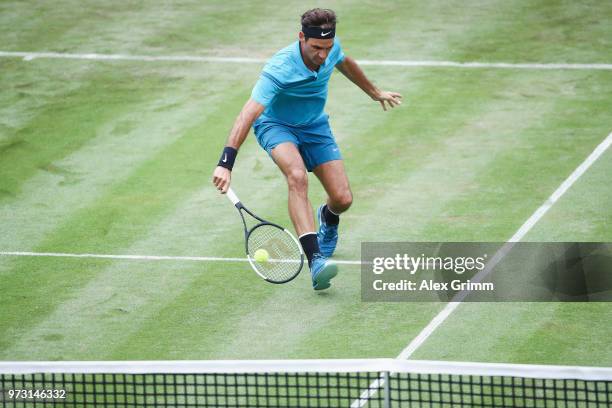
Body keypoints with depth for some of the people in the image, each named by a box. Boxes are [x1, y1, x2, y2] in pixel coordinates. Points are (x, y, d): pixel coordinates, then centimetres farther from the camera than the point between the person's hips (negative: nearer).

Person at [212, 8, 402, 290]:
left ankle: (328, 217, 36)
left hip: (315, 127, 5)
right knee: (297, 176, -37)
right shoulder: (279, 70, -35)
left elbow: (345, 63, 11)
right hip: (276, 125, -5)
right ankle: (315, 260, -46)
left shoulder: (332, 47, -16)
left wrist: (375, 93, 28)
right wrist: (226, 163, -55)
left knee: (342, 199, -6)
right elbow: (248, 114, -44)